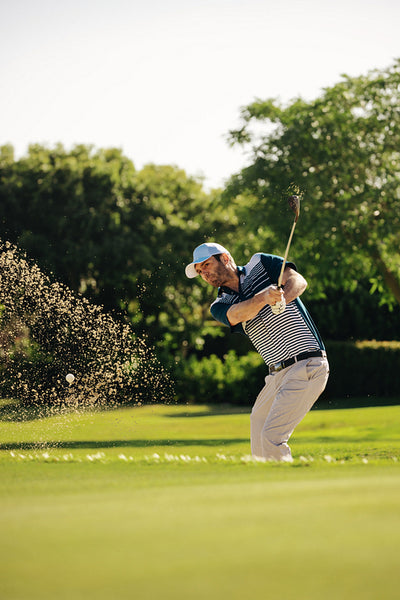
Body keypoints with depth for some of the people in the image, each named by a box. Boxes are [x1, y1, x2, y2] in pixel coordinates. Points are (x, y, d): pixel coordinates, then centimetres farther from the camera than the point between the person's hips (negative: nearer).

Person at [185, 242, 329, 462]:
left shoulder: (260, 263, 3)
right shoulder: (219, 306, 10)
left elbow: (298, 281, -12)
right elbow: (238, 314, -14)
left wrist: (282, 299, -34)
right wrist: (264, 297, -34)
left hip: (306, 367, -7)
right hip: (276, 375, 7)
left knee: (271, 437, -15)